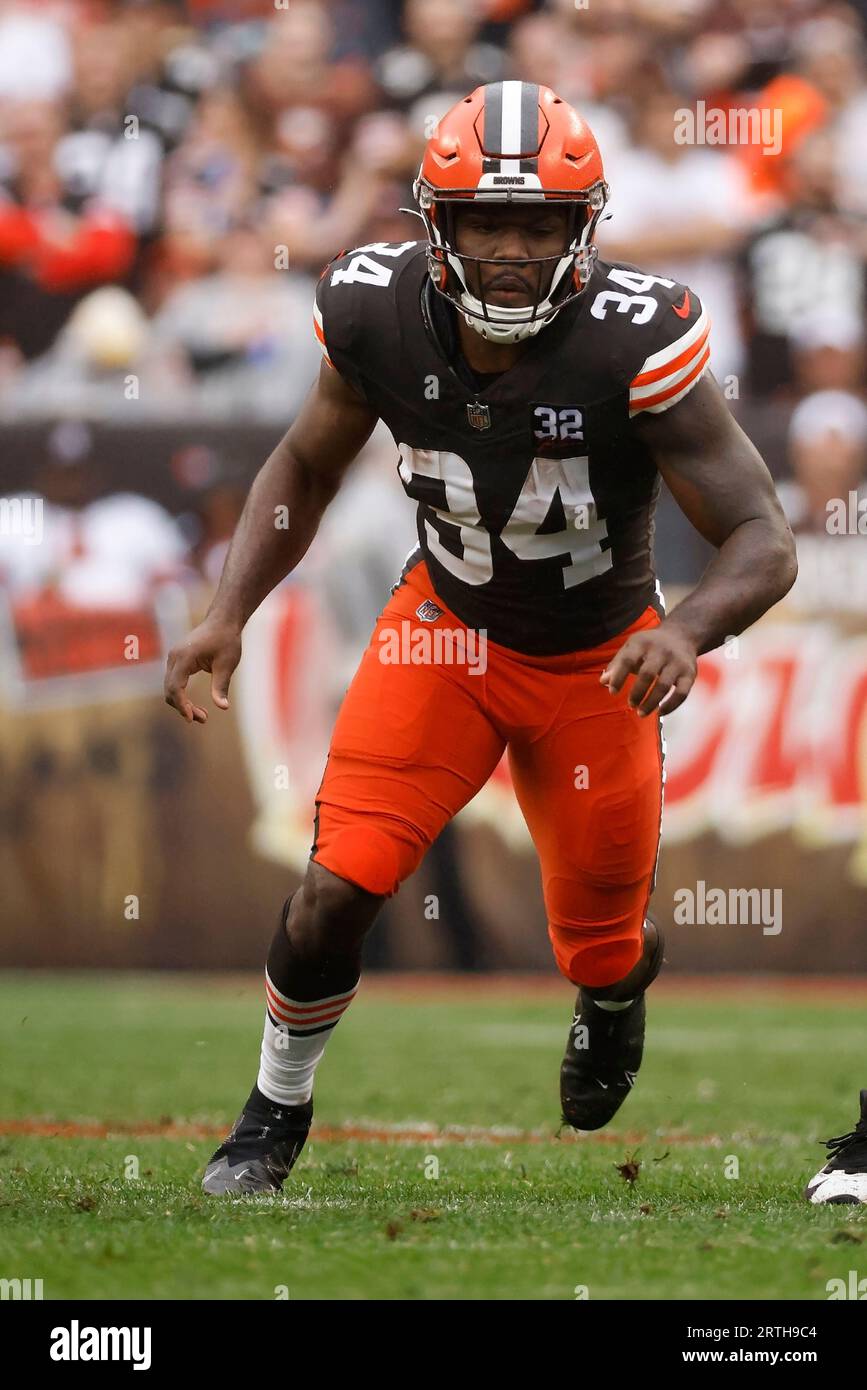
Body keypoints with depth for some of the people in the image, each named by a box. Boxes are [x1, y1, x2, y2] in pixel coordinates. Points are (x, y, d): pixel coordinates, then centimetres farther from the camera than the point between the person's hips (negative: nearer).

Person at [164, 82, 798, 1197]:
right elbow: (303, 471, 0)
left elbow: (763, 541, -28)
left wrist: (689, 629, -48)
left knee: (605, 949, 13)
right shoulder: (377, 313, -21)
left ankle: (613, 995, 54)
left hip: (598, 662, -1)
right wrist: (228, 613, -12)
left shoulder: (636, 342, -31)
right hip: (445, 630, 1)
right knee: (337, 887, -13)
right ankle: (277, 1111, 15)